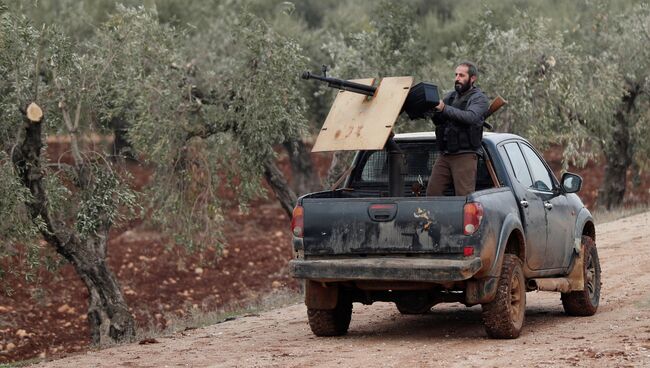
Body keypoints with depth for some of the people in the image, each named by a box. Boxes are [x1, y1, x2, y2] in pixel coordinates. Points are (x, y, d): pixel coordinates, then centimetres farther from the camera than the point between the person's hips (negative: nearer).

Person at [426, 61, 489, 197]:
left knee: (464, 197, -11)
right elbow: (438, 121, 12)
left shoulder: (479, 98, 0)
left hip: (465, 155, -6)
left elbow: (471, 117, -21)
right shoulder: (451, 96, 19)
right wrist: (433, 110, -11)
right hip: (444, 155, 6)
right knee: (432, 193, 0)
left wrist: (444, 108, -28)